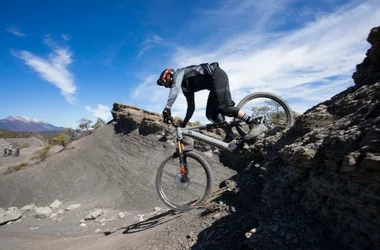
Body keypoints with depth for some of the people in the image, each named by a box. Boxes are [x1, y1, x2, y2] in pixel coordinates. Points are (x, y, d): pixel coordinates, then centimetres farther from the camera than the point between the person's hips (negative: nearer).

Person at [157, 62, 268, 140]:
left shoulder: (178, 73, 0)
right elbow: (191, 107, 22)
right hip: (214, 82, 9)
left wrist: (167, 107, -36)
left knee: (223, 107, -25)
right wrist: (183, 124, 19)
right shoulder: (185, 87, 22)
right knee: (211, 114, -2)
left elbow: (175, 88, -24)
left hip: (217, 75, -9)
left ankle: (255, 124, -27)